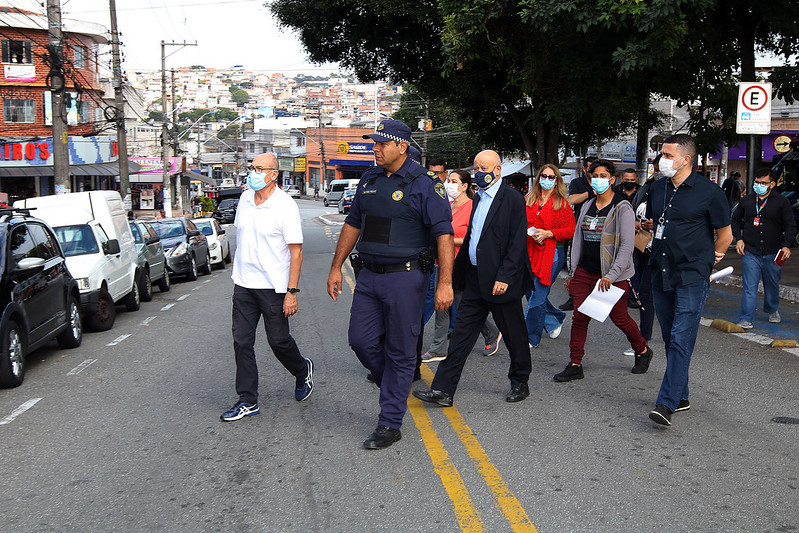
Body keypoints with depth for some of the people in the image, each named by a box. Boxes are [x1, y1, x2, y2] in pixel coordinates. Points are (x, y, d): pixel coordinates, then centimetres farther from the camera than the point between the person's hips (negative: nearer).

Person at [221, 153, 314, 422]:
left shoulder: (286, 205, -12)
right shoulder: (244, 199, 7)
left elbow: (296, 251, -13)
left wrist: (292, 292, -17)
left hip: (273, 286, -6)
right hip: (243, 284, 6)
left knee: (278, 340, 5)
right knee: (242, 342, 4)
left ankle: (303, 370, 36)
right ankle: (248, 401, 12)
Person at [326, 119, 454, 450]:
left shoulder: (423, 184, -10)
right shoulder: (368, 181, 11)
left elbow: (444, 234, -13)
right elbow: (352, 224, 19)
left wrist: (445, 283, -19)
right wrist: (336, 267, 16)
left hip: (406, 277, -6)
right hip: (369, 276, 6)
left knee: (400, 351, 1)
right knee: (361, 341, 7)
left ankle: (390, 423, 11)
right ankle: (395, 390, 33)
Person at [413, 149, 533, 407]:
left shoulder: (513, 199, -11)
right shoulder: (479, 197, 14)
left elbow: (517, 243, -16)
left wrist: (504, 277, -21)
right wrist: (458, 270, 17)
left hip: (501, 280, -7)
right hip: (475, 279, 8)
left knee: (513, 335, 8)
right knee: (462, 333, 4)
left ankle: (520, 383, 27)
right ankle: (443, 390, 5)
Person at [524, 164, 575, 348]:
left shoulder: (562, 204, 0)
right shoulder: (528, 200, 10)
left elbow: (571, 230, -2)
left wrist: (548, 233, -13)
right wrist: (529, 232, -4)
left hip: (552, 253, -5)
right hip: (529, 252, 5)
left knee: (537, 296, -7)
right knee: (530, 292, 9)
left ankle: (532, 338, 5)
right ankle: (557, 318, 36)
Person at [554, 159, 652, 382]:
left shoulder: (622, 208, -8)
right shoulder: (587, 207, 11)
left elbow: (627, 245, -14)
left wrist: (611, 275, -22)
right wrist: (572, 272, 14)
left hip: (613, 275, -5)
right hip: (585, 272, 5)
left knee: (619, 318, 5)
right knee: (579, 317, 0)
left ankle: (642, 351, 31)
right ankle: (575, 365, 6)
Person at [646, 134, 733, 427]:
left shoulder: (709, 192, -8)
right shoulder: (658, 188, 9)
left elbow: (725, 235, 0)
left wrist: (706, 260, 7)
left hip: (692, 278, -6)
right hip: (661, 275, 6)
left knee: (681, 340, -10)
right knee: (670, 340, 12)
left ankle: (666, 404, -12)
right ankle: (681, 397, 24)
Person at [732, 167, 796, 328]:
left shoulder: (782, 202, 1)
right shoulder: (746, 200, 7)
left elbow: (790, 226, 2)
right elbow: (735, 220, 20)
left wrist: (786, 245, -12)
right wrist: (738, 239, 7)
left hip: (773, 254, 0)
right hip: (750, 252, 0)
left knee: (772, 285, 16)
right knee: (749, 287, -6)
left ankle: (772, 311, 41)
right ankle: (745, 319, -4)